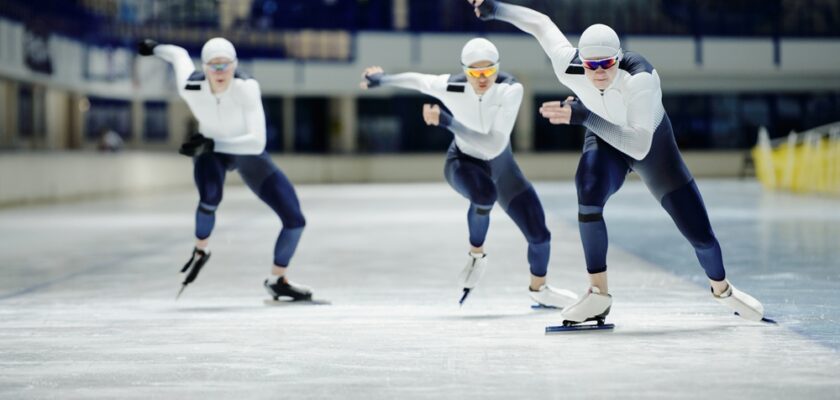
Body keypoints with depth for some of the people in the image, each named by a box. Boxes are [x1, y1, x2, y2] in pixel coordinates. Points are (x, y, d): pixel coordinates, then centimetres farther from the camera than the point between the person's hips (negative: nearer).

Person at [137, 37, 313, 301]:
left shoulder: (247, 87, -35)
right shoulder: (190, 88, -28)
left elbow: (257, 143, -39)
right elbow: (179, 54, -5)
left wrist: (212, 144, -44)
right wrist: (154, 48, 15)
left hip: (250, 154, 1)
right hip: (210, 153, -1)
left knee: (295, 220, -5)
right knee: (210, 198, -35)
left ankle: (277, 280, 23)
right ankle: (200, 251, -2)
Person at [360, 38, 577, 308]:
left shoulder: (511, 90, -31)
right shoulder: (450, 88, -27)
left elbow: (494, 146, -38)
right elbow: (415, 80, -5)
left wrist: (447, 122, -44)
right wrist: (382, 80, 11)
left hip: (501, 166, 1)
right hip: (463, 163, -1)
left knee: (539, 235, -3)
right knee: (484, 194, -37)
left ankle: (538, 288, 29)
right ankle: (476, 255, -9)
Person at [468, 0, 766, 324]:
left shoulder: (641, 78, -41)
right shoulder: (568, 66, -30)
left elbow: (639, 148, -49)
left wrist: (584, 117, -56)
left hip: (652, 143, -2)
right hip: (604, 141, 2)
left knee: (699, 232, -1)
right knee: (589, 191, -33)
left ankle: (722, 289, 33)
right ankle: (599, 295, -20)